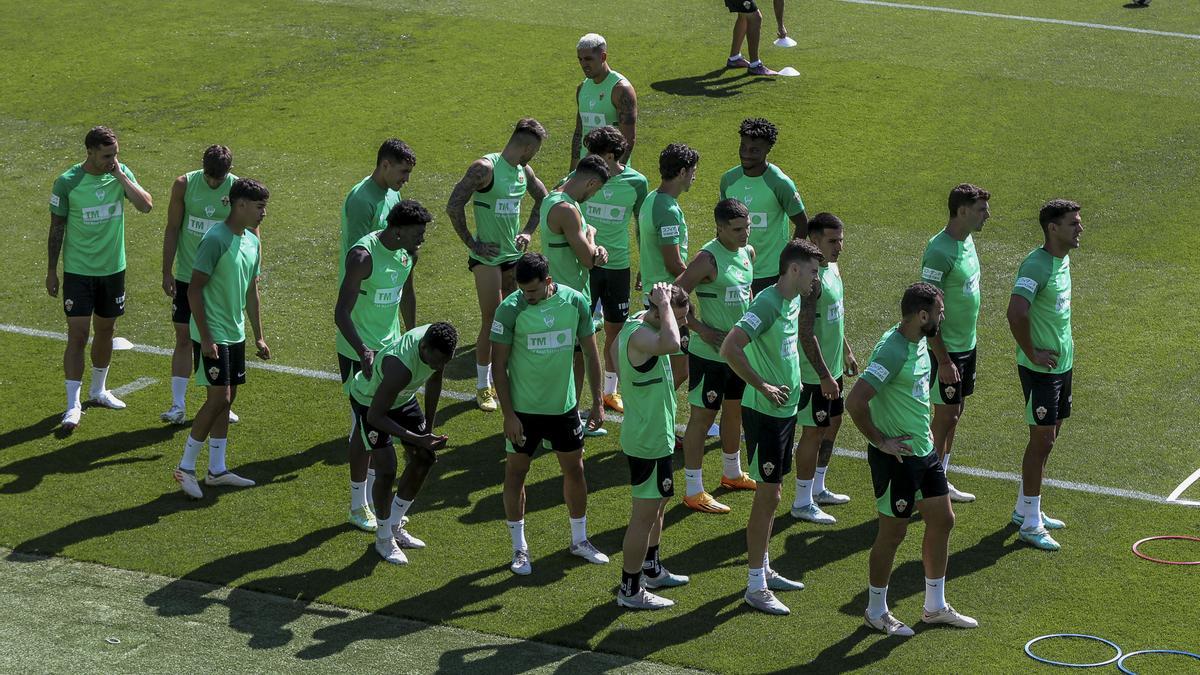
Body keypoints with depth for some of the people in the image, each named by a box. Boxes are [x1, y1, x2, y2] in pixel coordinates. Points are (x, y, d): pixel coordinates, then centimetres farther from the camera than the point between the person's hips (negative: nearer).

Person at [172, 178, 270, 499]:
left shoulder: (251, 241, 10)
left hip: (235, 334, 8)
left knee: (226, 400, 11)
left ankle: (217, 469, 18)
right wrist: (206, 338, -20)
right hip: (212, 335, -8)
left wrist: (258, 337, 17)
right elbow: (194, 290, -18)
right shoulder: (216, 239, -17)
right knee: (219, 398, -10)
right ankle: (186, 467, 0)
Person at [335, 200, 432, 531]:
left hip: (390, 347, 7)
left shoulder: (408, 253, -2)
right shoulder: (363, 256, -26)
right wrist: (364, 352, -41)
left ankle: (375, 498, 26)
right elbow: (341, 313, -29)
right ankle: (358, 507, 12)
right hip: (361, 352, -7)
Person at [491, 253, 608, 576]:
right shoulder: (510, 309, -16)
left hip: (564, 405, 3)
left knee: (575, 469, 12)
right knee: (516, 472, 4)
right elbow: (499, 365, -11)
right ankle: (519, 548, 18)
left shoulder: (575, 302, -8)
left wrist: (597, 403, 3)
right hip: (524, 409, -3)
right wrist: (508, 414, -14)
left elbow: (591, 353, 4)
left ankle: (579, 540, 30)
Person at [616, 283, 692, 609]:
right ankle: (630, 590, 6)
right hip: (649, 439, -11)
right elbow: (671, 344, -47)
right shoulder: (639, 335, -26)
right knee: (646, 511, -2)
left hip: (655, 433, 11)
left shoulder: (642, 323, 6)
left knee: (658, 502, 25)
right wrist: (665, 305, -36)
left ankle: (651, 570, 41)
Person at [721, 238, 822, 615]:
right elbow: (730, 349, -30)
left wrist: (792, 382, 14)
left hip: (785, 410, 9)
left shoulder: (794, 302, 8)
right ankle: (755, 586, 3)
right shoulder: (767, 304, -21)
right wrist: (763, 387, -24)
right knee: (767, 496, -4)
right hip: (764, 413, -9)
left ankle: (764, 570, 29)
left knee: (772, 494, 17)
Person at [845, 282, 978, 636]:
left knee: (942, 521, 14)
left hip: (924, 450, 9)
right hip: (897, 457, -9)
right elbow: (855, 401, -30)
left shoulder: (919, 342, 5)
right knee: (893, 532, 3)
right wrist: (880, 441, -20)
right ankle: (876, 611, 19)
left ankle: (935, 606, 28)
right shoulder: (892, 351, -25)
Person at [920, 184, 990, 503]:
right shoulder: (939, 252, -23)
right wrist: (943, 360, -23)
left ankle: (941, 481, 26)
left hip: (966, 345, 9)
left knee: (955, 412, 15)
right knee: (946, 415, -2)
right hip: (946, 349, -9)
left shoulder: (967, 242, 5)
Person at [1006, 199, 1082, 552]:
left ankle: (1024, 509, 29)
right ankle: (1030, 523, 2)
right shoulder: (1036, 265, -22)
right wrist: (1032, 353, -24)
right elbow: (1016, 313, -34)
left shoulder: (1063, 260, 8)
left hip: (1062, 363, 9)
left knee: (1048, 438, 16)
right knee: (1042, 440, -5)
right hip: (1041, 367, -9)